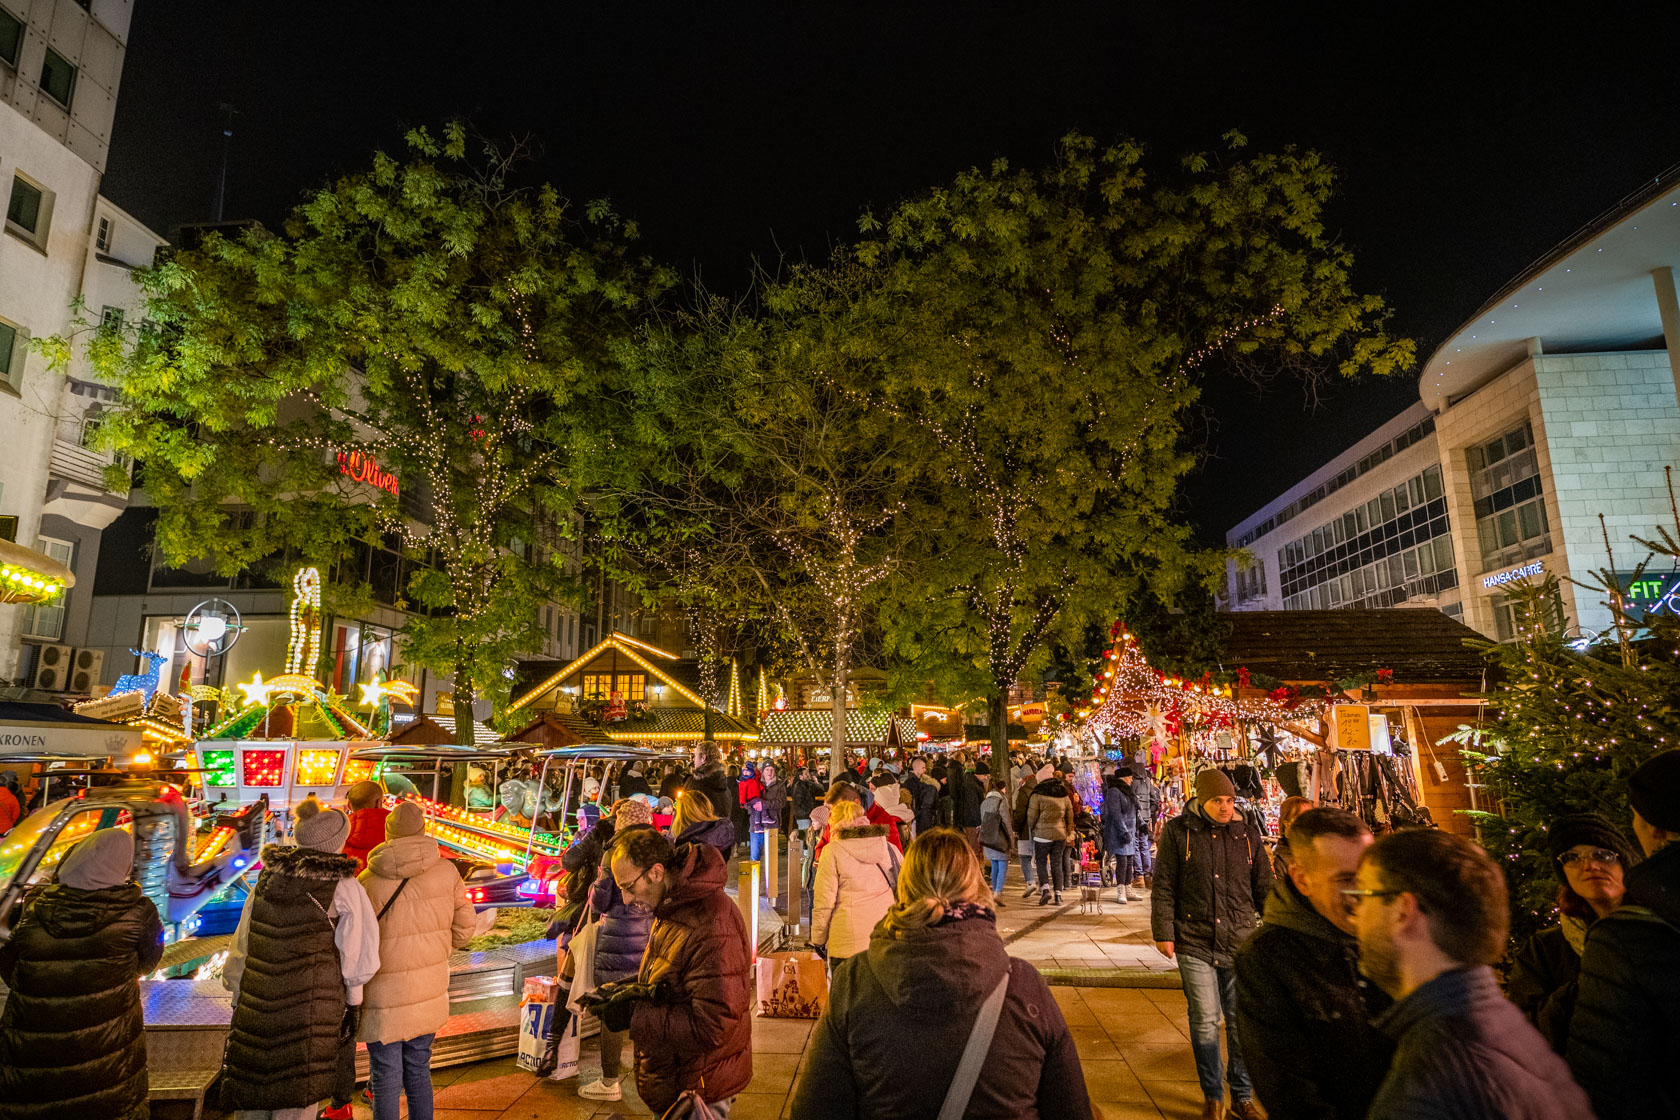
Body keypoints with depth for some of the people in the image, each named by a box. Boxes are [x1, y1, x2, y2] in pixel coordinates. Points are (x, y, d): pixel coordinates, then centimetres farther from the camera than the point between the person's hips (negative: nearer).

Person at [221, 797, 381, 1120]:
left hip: (256, 1007, 4)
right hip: (311, 1007, -4)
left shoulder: (267, 879, 6)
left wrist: (238, 997, 22)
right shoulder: (344, 887, -8)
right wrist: (353, 1003, 9)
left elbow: (241, 947, 12)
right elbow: (356, 958, -4)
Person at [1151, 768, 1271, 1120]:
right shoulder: (1177, 831, -5)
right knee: (1205, 1020, 2)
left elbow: (1264, 887, 13)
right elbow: (1163, 887, -2)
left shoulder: (1247, 832, 4)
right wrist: (1164, 932, -5)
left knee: (1241, 1021, 10)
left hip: (1240, 944, 2)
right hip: (1194, 944, -2)